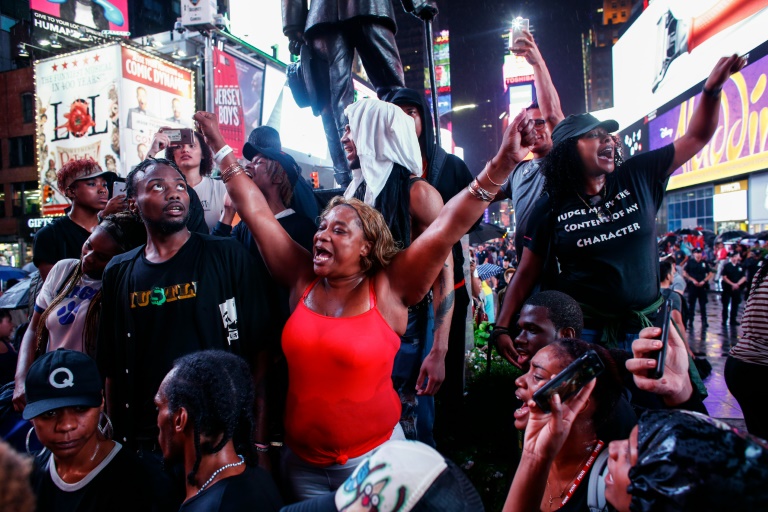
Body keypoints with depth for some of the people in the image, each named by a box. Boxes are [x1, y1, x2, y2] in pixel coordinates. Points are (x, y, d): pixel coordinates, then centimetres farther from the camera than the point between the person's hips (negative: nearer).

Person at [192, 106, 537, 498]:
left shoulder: (388, 288, -13)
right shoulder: (302, 279, -4)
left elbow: (448, 227, -22)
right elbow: (255, 212, -1)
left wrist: (501, 165, -30)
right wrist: (220, 146, 3)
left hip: (371, 456, -3)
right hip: (302, 458, 4)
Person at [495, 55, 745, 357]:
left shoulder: (638, 178, 2)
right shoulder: (551, 208, -6)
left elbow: (697, 137, 7)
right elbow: (526, 274, -3)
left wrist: (712, 89, -10)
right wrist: (503, 327, -10)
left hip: (644, 329, 3)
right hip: (582, 332, -2)